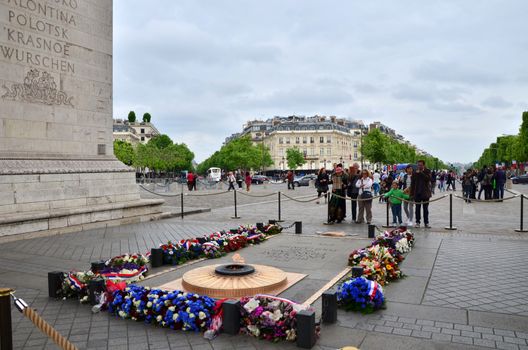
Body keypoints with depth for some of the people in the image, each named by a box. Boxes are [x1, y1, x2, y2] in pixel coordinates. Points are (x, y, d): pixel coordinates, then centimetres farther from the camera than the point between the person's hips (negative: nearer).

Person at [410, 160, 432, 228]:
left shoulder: (427, 171, 2)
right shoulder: (415, 173, 5)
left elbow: (428, 179, -17)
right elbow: (412, 183, 6)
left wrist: (421, 173, -17)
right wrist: (411, 193, 2)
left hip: (425, 193, -1)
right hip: (417, 193, 1)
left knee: (426, 209, 4)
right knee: (417, 209, 5)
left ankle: (426, 223, 9)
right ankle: (417, 222, 12)